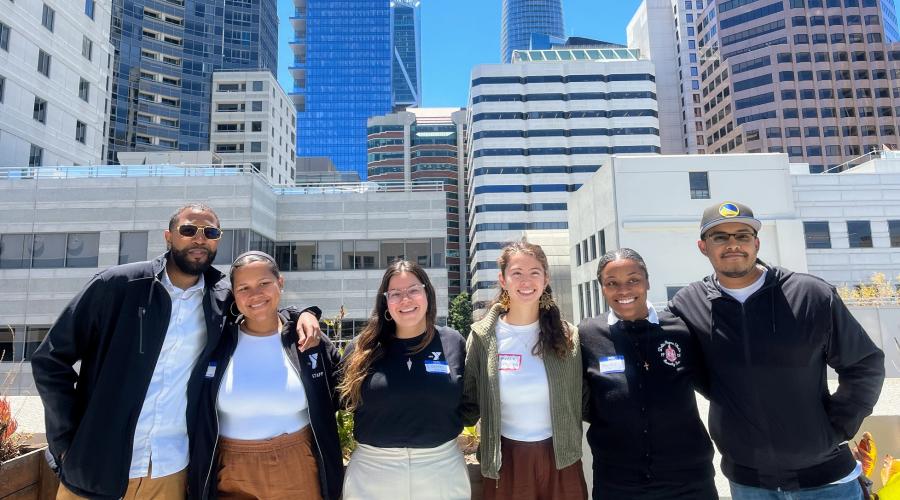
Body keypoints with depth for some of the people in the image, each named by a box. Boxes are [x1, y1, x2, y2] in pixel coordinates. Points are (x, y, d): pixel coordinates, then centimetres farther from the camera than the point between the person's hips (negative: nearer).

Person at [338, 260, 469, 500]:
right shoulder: (361, 349, -4)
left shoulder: (453, 342, -2)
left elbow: (471, 402, 9)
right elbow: (341, 401, 9)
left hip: (442, 467, 1)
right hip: (372, 469, 0)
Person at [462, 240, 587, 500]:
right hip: (505, 462, 0)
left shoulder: (569, 336, -4)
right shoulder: (482, 337, -7)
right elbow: (470, 403, -2)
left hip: (561, 460, 1)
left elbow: (581, 402, 4)